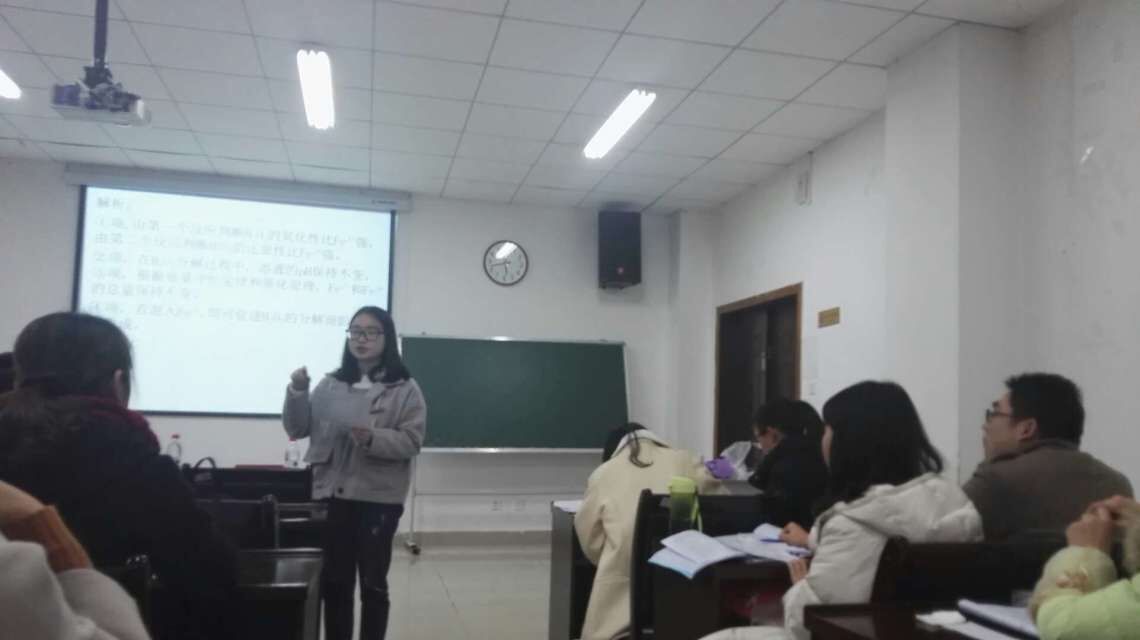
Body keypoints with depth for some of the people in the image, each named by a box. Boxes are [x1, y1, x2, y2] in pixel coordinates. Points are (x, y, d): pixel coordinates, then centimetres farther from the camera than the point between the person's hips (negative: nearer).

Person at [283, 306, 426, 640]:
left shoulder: (405, 389, -2)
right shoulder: (330, 384, 9)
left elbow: (411, 441, -8)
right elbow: (298, 429, 10)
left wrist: (373, 438, -24)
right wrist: (298, 392, -5)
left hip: (378, 498, -3)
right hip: (332, 494, 3)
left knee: (373, 583, 6)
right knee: (334, 581, 11)